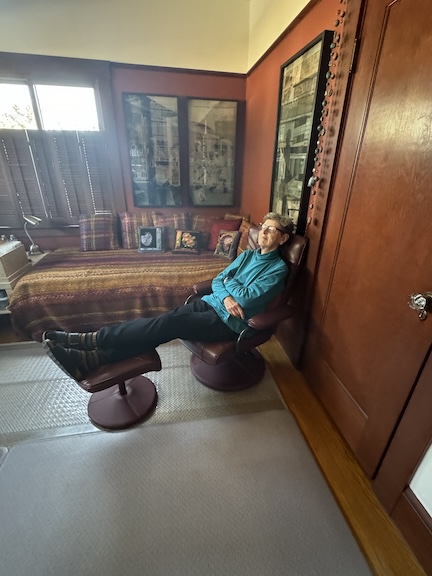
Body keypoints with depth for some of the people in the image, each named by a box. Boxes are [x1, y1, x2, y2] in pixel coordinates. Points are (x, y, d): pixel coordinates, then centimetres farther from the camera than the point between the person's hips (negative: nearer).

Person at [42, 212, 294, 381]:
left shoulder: (278, 268, -5)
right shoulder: (248, 255, 16)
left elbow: (247, 298, -18)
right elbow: (217, 281, 9)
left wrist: (229, 282, 0)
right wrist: (226, 296, -12)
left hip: (230, 321, -6)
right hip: (211, 303, 6)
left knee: (168, 325, -23)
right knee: (166, 318, -17)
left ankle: (91, 340, -18)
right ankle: (91, 359, -20)